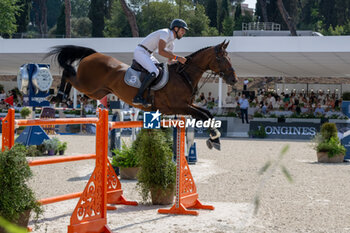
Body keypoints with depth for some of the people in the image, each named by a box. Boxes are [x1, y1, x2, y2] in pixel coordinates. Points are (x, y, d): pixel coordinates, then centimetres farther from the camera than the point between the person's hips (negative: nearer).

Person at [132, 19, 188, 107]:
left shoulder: (171, 42, 14)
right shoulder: (165, 33, -16)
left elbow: (170, 59, 21)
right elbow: (161, 51, -28)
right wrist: (177, 57, -28)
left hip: (148, 54, 11)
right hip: (140, 52, -11)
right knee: (154, 72, -27)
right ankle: (138, 97, -26)